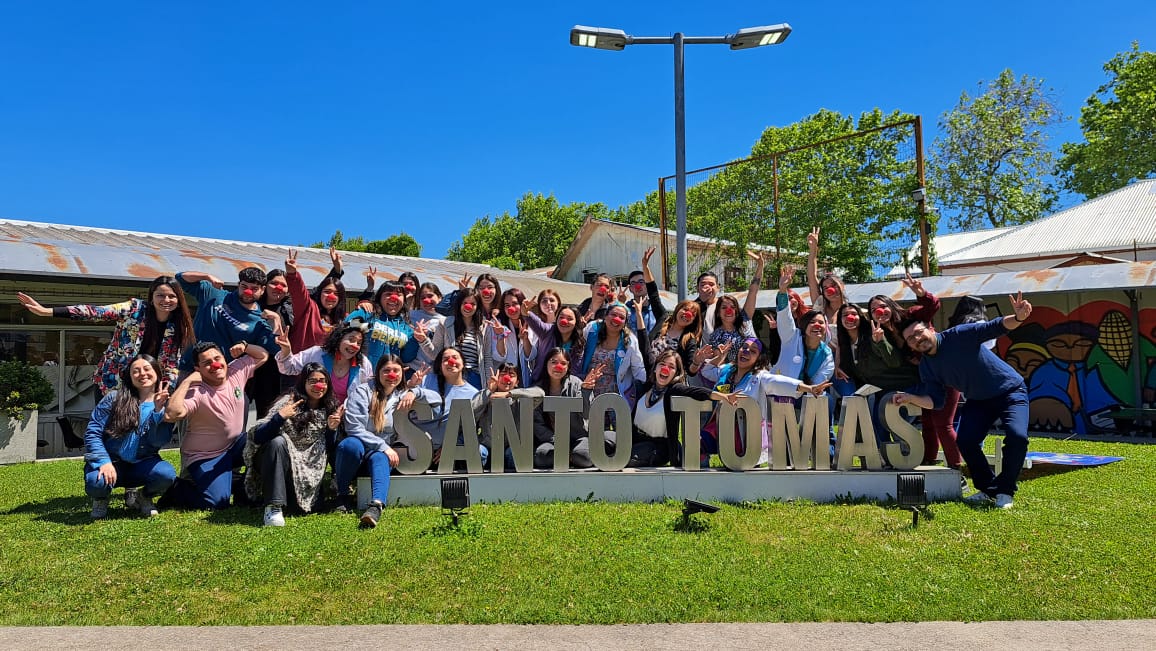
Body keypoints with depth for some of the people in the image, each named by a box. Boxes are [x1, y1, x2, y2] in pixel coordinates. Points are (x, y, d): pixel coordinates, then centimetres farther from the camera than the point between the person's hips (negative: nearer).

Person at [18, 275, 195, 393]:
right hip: (112, 382, -2)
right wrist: (47, 312, -28)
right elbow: (96, 312, -19)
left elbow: (172, 363, 2)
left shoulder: (178, 327, -2)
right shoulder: (134, 309, -10)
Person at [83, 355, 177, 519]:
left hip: (143, 464, 1)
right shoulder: (115, 398, -4)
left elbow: (159, 442, -12)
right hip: (112, 461, 0)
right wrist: (104, 462, -19)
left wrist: (158, 410, -24)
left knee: (167, 474, -31)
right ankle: (101, 499, 7)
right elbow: (93, 431, -6)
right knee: (96, 483, -34)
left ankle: (143, 498, 6)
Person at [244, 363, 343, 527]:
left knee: (309, 506, -21)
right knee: (278, 441, -35)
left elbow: (329, 448, 4)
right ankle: (273, 506, -32)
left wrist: (332, 429, -14)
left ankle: (287, 492, 13)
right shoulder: (289, 401, -11)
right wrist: (280, 417, -35)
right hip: (272, 460, -3)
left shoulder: (330, 409, 1)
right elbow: (258, 437, -20)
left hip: (305, 469, 3)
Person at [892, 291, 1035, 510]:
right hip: (978, 401, 5)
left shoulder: (960, 336, -21)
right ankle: (988, 489, 8)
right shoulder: (926, 367, -6)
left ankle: (1005, 491, -6)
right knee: (965, 441, -14)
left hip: (1010, 391, -5)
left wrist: (1018, 318, -51)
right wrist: (910, 398, -28)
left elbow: (995, 327, -30)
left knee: (1017, 436, -25)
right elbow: (935, 401, -10)